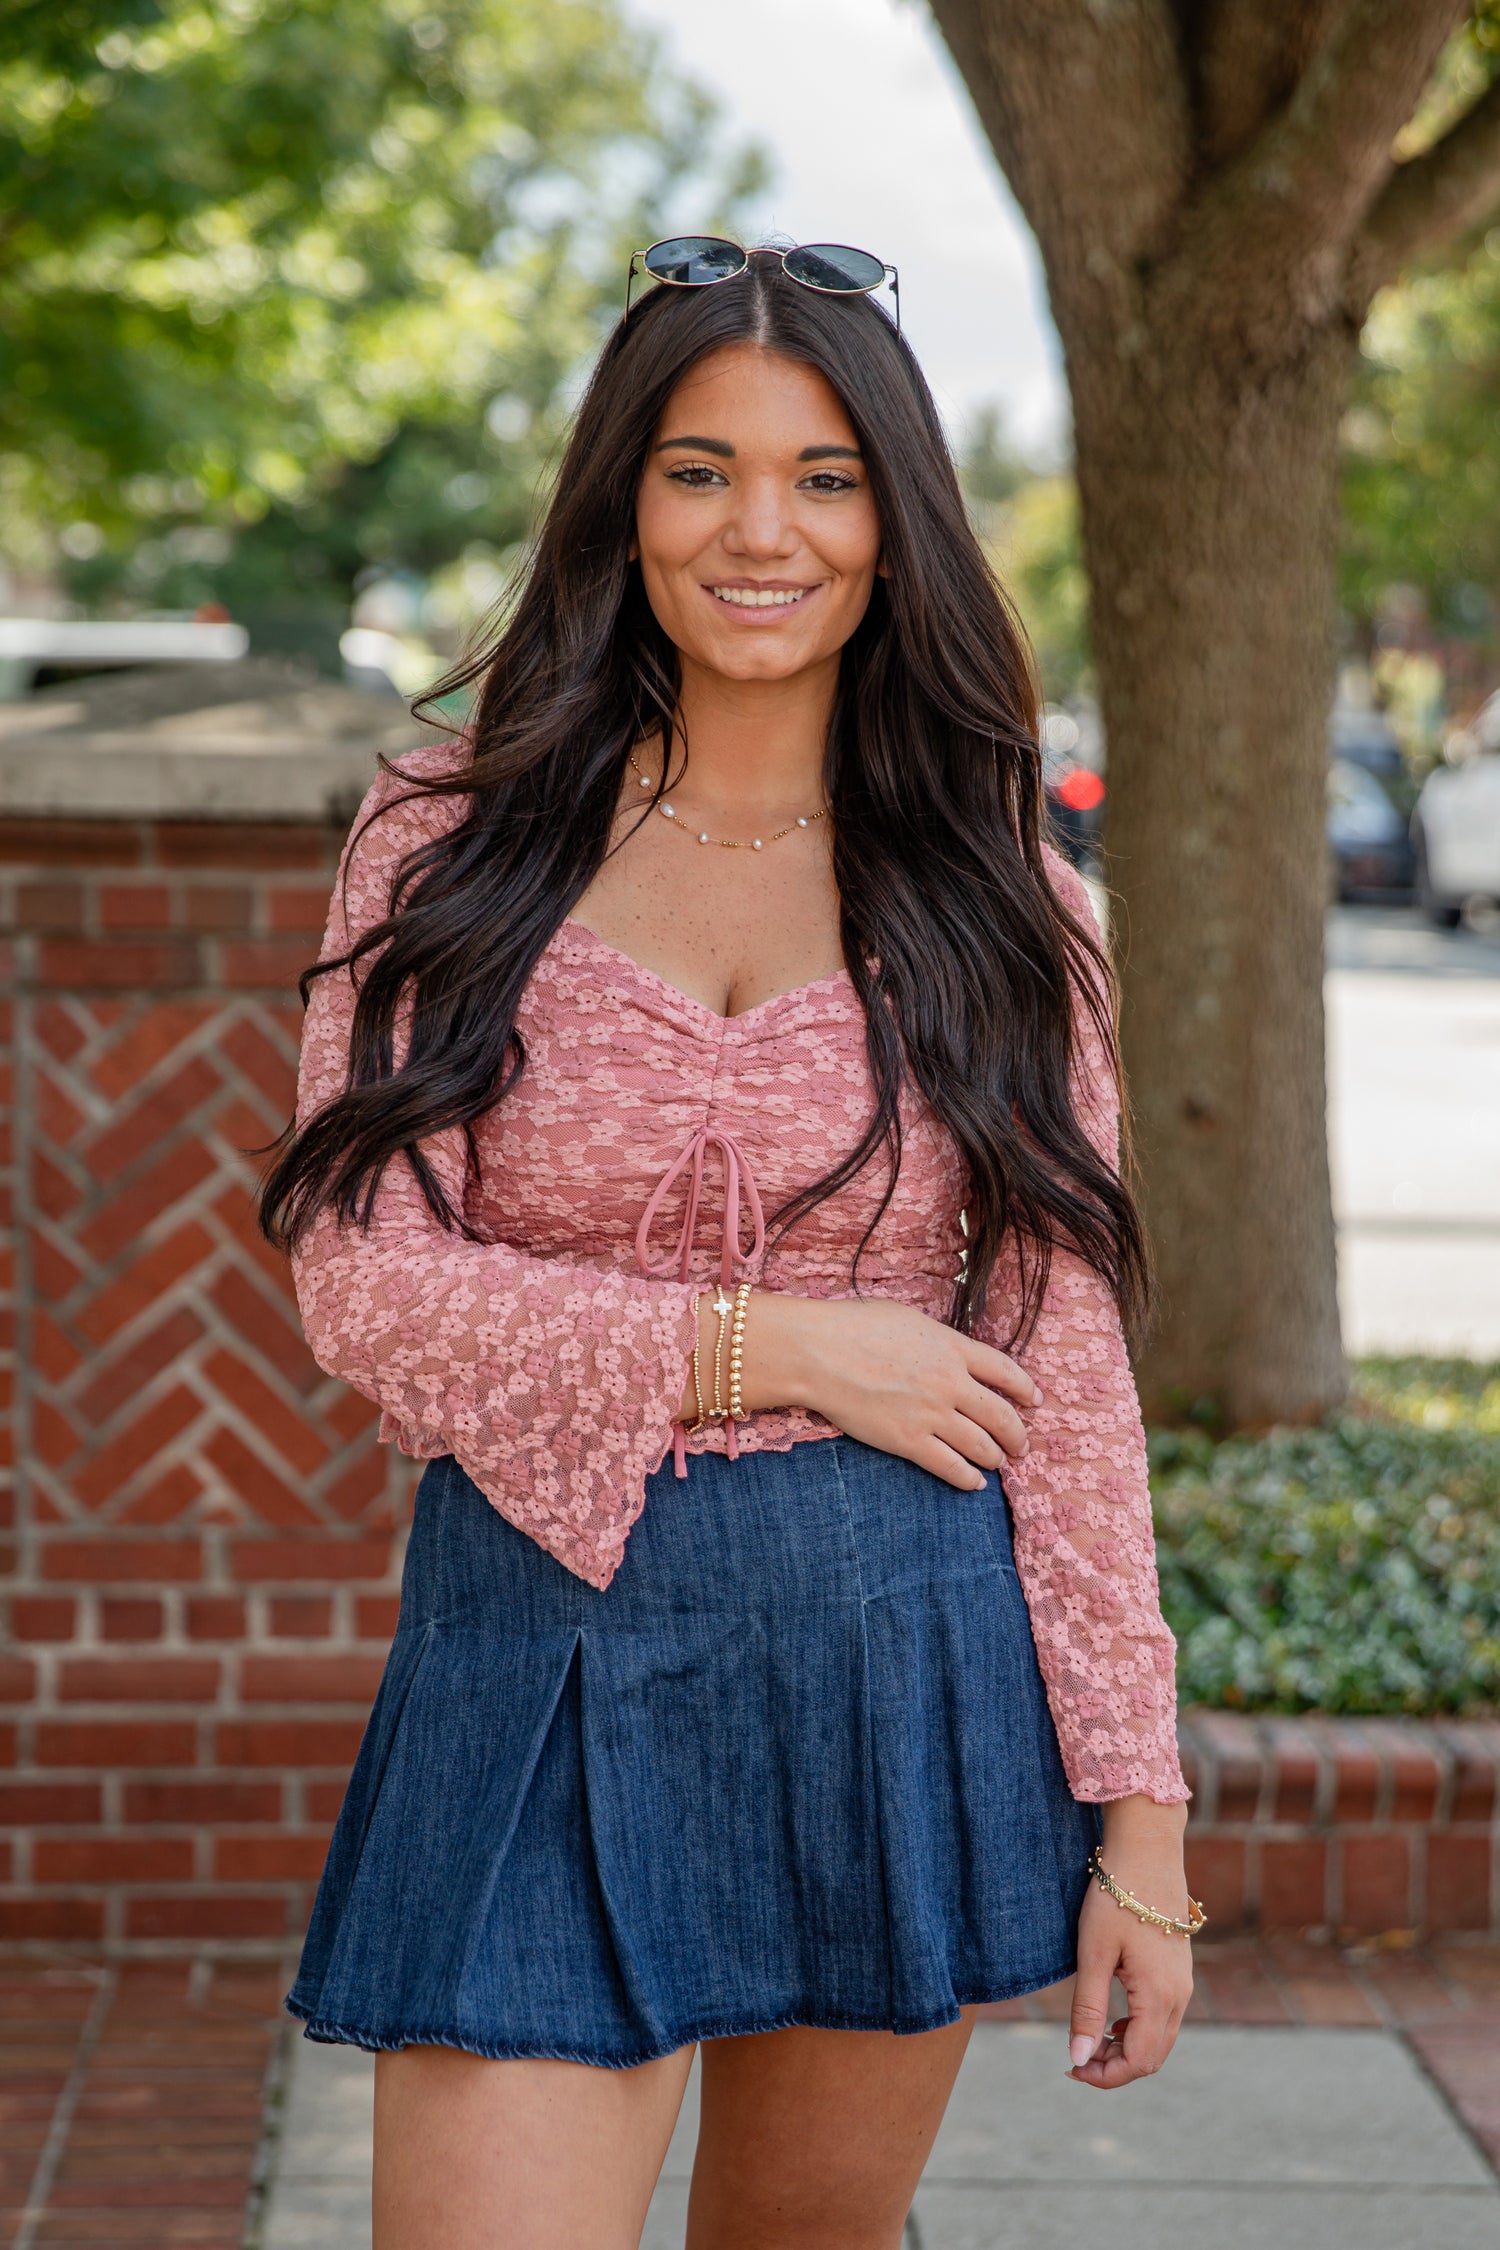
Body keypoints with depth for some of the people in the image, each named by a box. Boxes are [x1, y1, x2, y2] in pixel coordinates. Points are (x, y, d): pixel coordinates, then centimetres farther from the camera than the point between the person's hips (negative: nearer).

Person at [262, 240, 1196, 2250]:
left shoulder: (997, 896, 4)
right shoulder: (452, 844, 1)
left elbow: (1068, 1373, 2)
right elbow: (363, 1285, -6)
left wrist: (1138, 1817, 0)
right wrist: (775, 1345, -12)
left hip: (905, 1657, 2)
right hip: (545, 1654, -1)